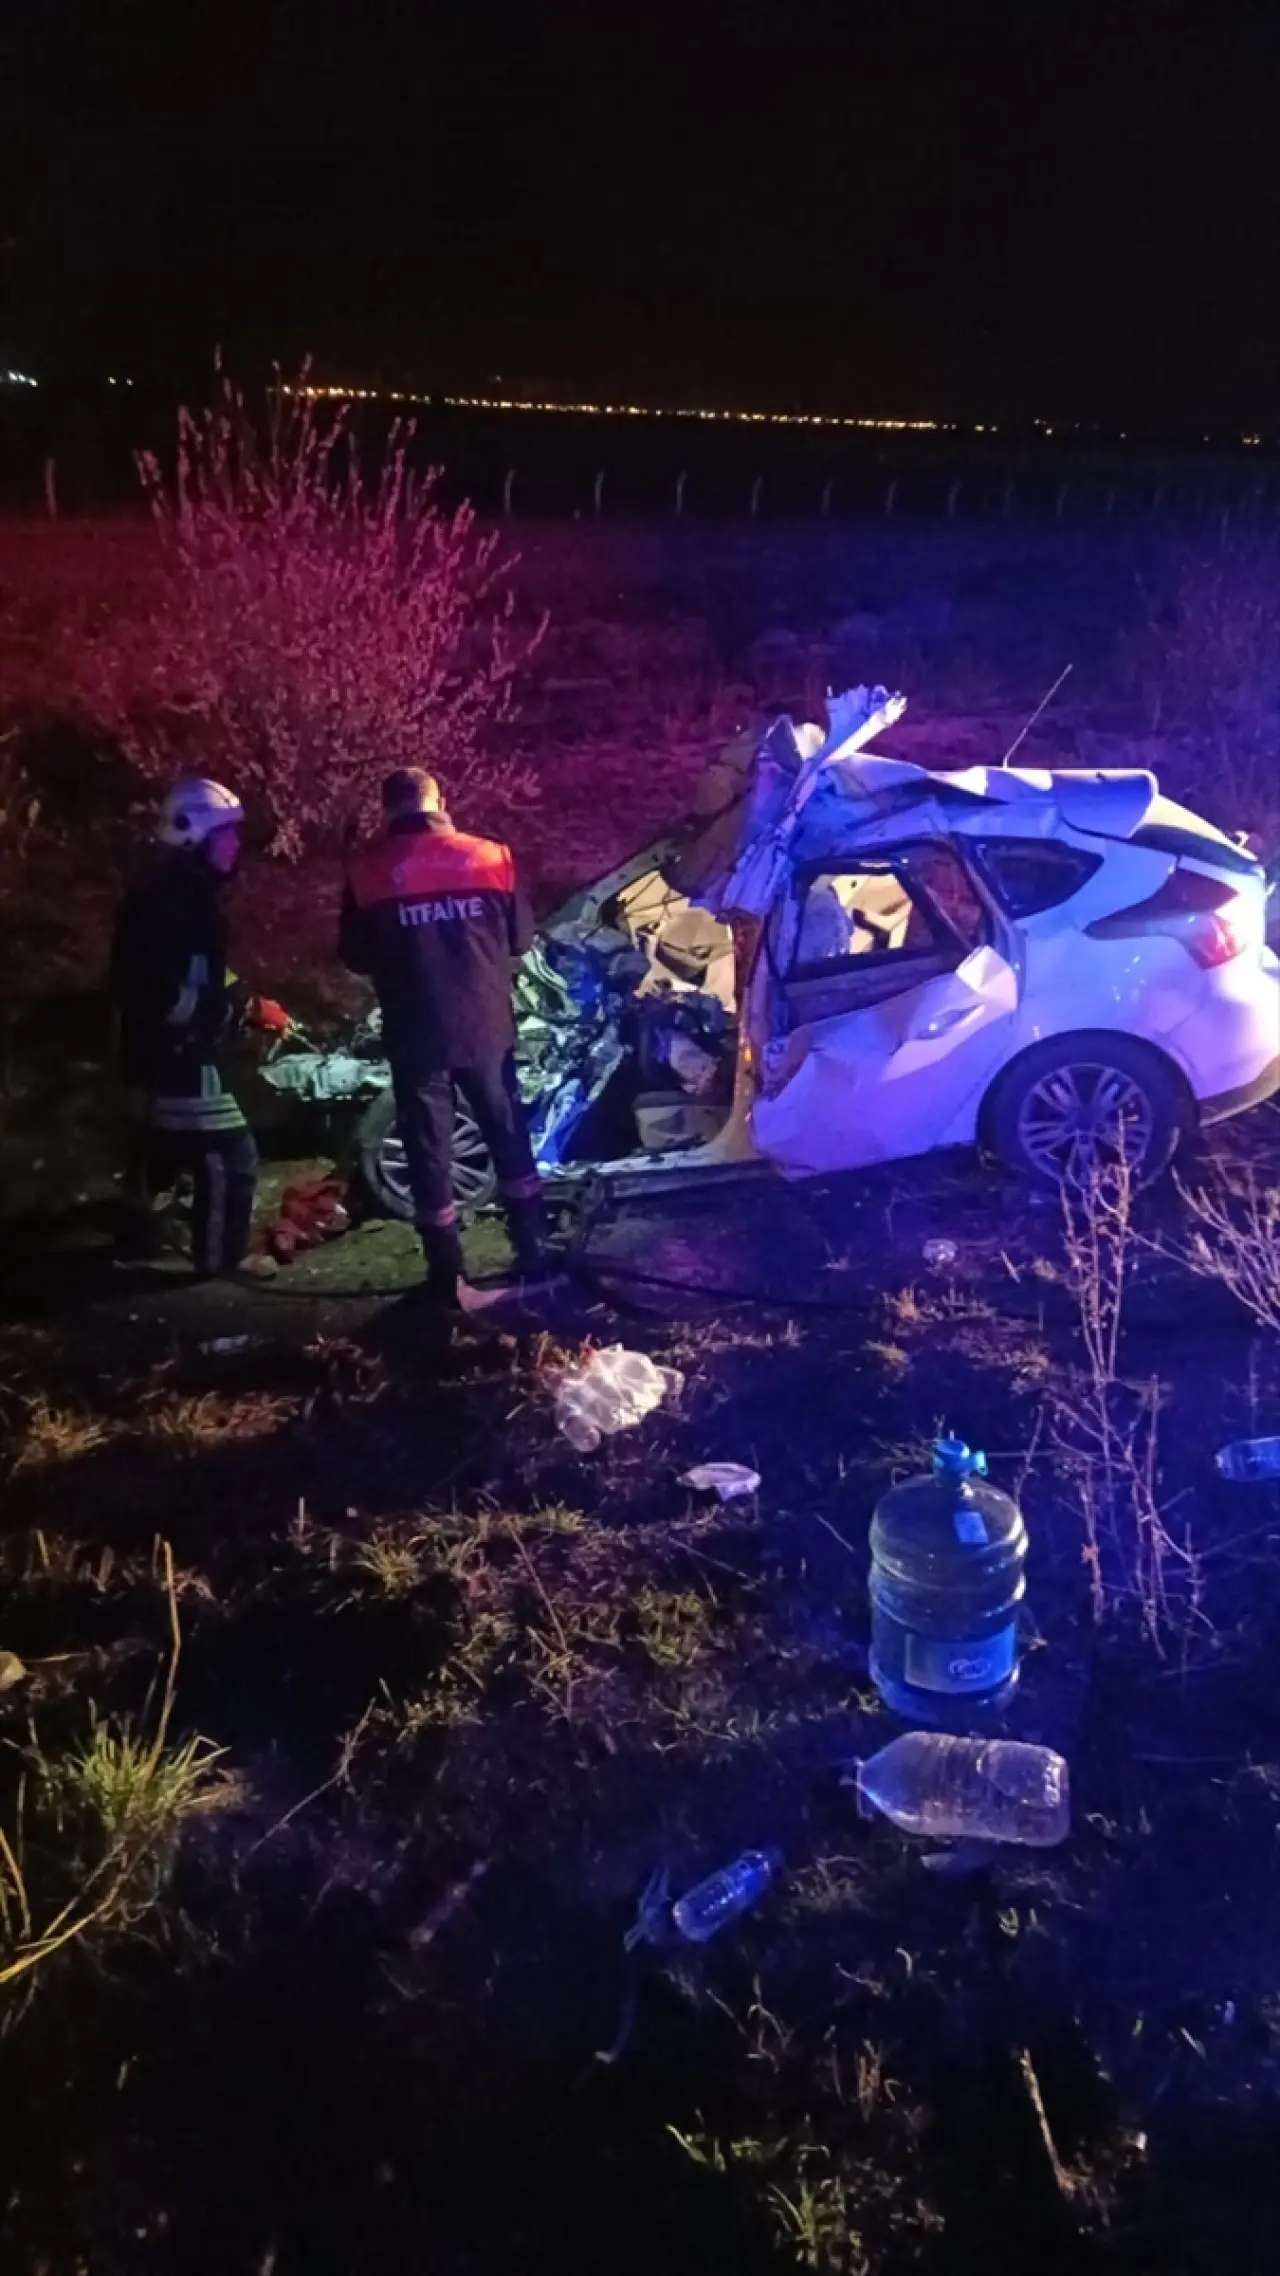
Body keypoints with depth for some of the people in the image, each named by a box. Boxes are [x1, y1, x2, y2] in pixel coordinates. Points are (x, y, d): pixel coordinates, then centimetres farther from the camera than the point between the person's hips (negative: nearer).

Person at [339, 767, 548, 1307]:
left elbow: (355, 957, 4)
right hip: (486, 1026, 2)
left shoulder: (366, 870, -4)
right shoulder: (489, 855, 1)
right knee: (508, 1136, 16)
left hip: (416, 1034, -2)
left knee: (429, 1151, 7)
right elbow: (520, 937, 9)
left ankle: (446, 1278, 9)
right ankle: (533, 1253, 22)